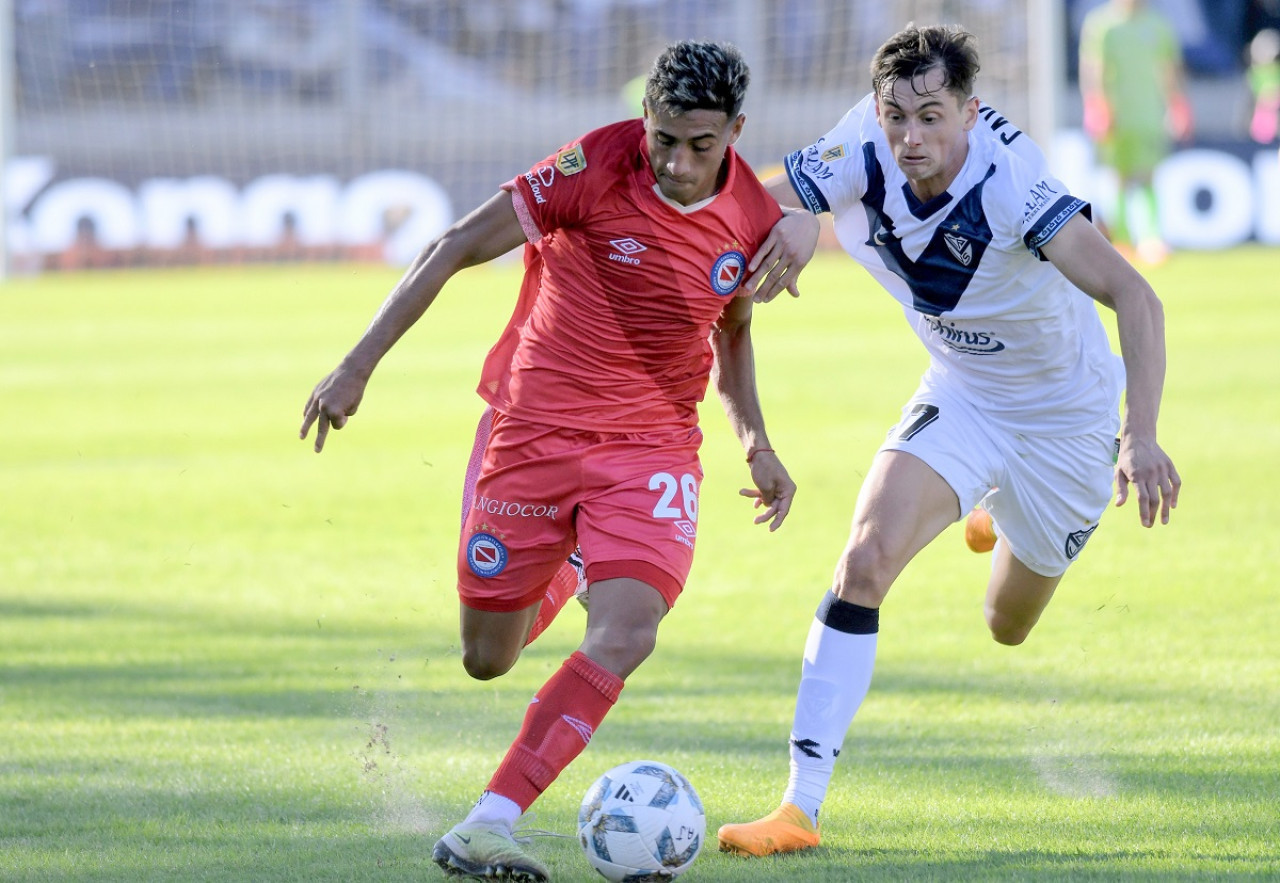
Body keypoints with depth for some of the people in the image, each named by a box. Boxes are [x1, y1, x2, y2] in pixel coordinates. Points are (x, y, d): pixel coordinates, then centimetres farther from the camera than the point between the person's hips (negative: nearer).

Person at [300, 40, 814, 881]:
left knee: (626, 636, -23)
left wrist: (756, 442, 8)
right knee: (487, 660, 9)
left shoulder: (756, 219, -6)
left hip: (652, 447, 1)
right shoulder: (600, 167, -18)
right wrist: (359, 365, -16)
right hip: (531, 427, -1)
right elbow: (456, 247, -13)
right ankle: (560, 575, 47)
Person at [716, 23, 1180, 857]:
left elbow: (1135, 298, -42)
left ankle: (1007, 520, 54)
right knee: (865, 561, -21)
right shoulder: (858, 163, -23)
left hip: (1064, 415, -3)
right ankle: (801, 805, -16)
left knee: (1009, 627, 16)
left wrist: (1142, 435, -53)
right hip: (959, 399, 3)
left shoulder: (1011, 186, -36)